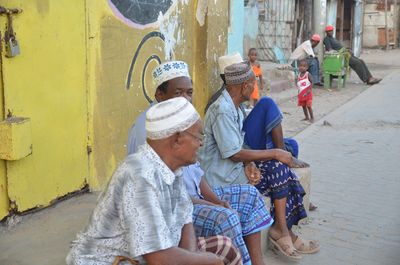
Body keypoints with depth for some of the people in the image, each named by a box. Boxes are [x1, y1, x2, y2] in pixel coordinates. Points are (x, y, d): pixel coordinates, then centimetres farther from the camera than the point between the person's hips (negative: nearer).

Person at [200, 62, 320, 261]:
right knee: (279, 170, -13)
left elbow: (240, 149, 11)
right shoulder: (222, 111, -21)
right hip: (222, 177, -9)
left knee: (284, 175, -1)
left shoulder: (233, 108, 11)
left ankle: (284, 231, 4)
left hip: (234, 168, 9)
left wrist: (249, 165, -9)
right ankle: (280, 229, 0)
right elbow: (234, 154, -24)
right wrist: (275, 153, -18)